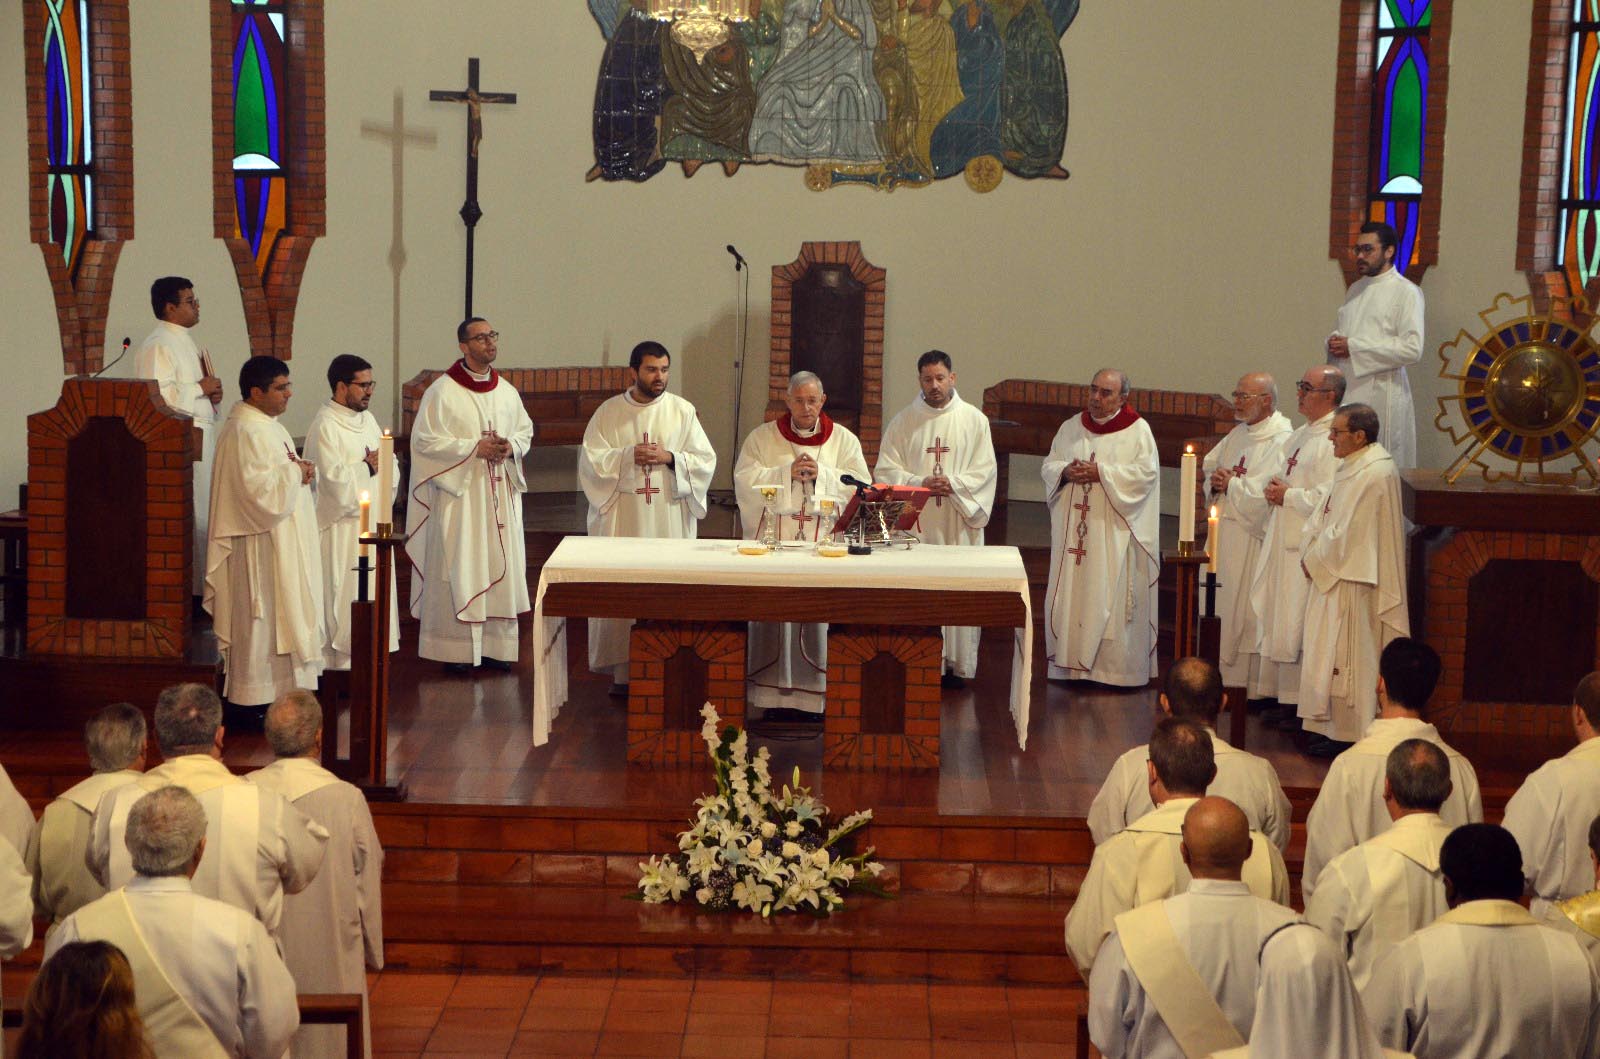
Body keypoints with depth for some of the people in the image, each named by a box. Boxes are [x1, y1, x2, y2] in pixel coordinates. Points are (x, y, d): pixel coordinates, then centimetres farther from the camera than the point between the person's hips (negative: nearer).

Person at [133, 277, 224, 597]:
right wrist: (201, 389, -14)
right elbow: (157, 394, -23)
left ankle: (199, 584, 15)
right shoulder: (157, 345, -11)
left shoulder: (186, 342, 19)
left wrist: (213, 396, 7)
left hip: (201, 437, 10)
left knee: (202, 515, 10)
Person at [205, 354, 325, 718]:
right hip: (261, 548, -11)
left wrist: (298, 471, 2)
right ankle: (255, 704, 4)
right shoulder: (245, 432, -20)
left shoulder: (268, 425, 13)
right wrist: (295, 474, -13)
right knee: (262, 620, -4)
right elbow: (261, 491, -26)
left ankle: (272, 694, 21)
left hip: (280, 543, 11)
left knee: (276, 617, 14)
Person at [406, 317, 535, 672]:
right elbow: (424, 440, -10)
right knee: (458, 570, -3)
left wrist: (511, 446, -5)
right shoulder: (442, 391, -7)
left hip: (501, 493, 5)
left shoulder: (506, 391, 10)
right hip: (459, 492, -5)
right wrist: (474, 448, -17)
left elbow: (526, 430, 19)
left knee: (501, 566, 6)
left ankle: (495, 644, 14)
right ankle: (456, 648, 3)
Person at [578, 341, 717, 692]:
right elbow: (591, 459, 0)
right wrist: (628, 456, -14)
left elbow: (705, 460, 3)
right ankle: (621, 668, 5)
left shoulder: (682, 410, 6)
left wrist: (669, 458, -12)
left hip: (670, 519, 0)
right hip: (622, 519, 0)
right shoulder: (609, 412, 6)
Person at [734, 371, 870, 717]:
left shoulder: (844, 440, 12)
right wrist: (786, 473, -12)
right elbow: (745, 481, -1)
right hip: (774, 539, 0)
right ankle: (776, 693, 1)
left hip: (825, 541, 0)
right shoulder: (762, 437, 10)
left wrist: (822, 475, -10)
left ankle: (815, 694, 0)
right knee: (774, 614, -4)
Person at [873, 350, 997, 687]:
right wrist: (921, 483, -14)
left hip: (959, 521, 0)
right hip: (915, 520, 0)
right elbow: (886, 470, 1)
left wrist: (954, 483, -15)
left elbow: (984, 470, 2)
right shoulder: (903, 422, 7)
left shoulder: (974, 420, 6)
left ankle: (956, 664, 6)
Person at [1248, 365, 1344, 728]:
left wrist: (1288, 495, -12)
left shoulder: (1334, 440, -15)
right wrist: (1273, 489, 4)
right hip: (1282, 541, 10)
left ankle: (1300, 704, 2)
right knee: (1279, 619, 12)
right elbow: (1280, 476, 25)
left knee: (1298, 623, -5)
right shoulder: (1300, 435, 16)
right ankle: (1282, 697, 20)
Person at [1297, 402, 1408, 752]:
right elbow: (1324, 517, 15)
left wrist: (1314, 560, -10)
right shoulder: (1353, 467, 12)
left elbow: (1345, 534, -22)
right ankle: (1338, 732, 21)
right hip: (1335, 575, 10)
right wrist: (1311, 555, 1)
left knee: (1347, 657, -2)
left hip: (1354, 584, -10)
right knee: (1338, 657, 14)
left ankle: (1346, 736, 6)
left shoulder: (1372, 474, -21)